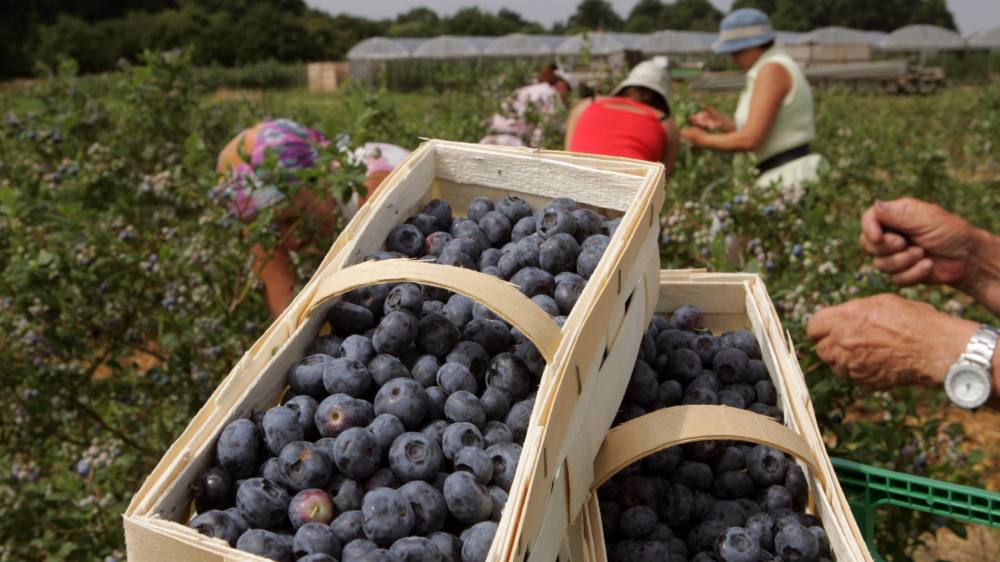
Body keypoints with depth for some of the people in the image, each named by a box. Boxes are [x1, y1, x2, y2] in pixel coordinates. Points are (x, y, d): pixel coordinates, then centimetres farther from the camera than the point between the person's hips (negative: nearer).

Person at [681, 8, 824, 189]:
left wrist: (704, 140, -6)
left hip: (788, 177, -10)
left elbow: (751, 140, -19)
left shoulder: (772, 70, -14)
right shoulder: (777, 67, 17)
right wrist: (723, 123, 5)